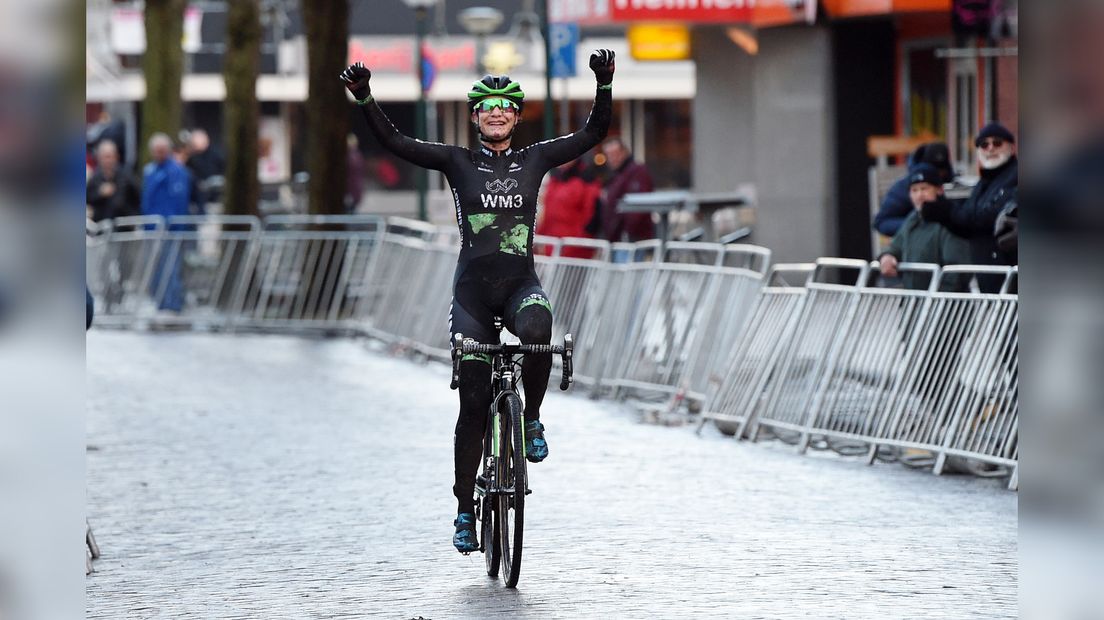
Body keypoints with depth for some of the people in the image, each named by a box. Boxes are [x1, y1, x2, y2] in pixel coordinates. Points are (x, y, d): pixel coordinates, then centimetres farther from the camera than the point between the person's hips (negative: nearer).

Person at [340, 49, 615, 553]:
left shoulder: (534, 160, 9)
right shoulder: (458, 162, 6)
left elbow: (594, 133, 5)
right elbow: (394, 142, -1)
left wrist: (604, 85, -9)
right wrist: (363, 98, -14)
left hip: (520, 282, 0)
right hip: (473, 285, 0)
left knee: (536, 332, -36)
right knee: (474, 403, -2)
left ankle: (532, 419, -9)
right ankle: (465, 509, 8)